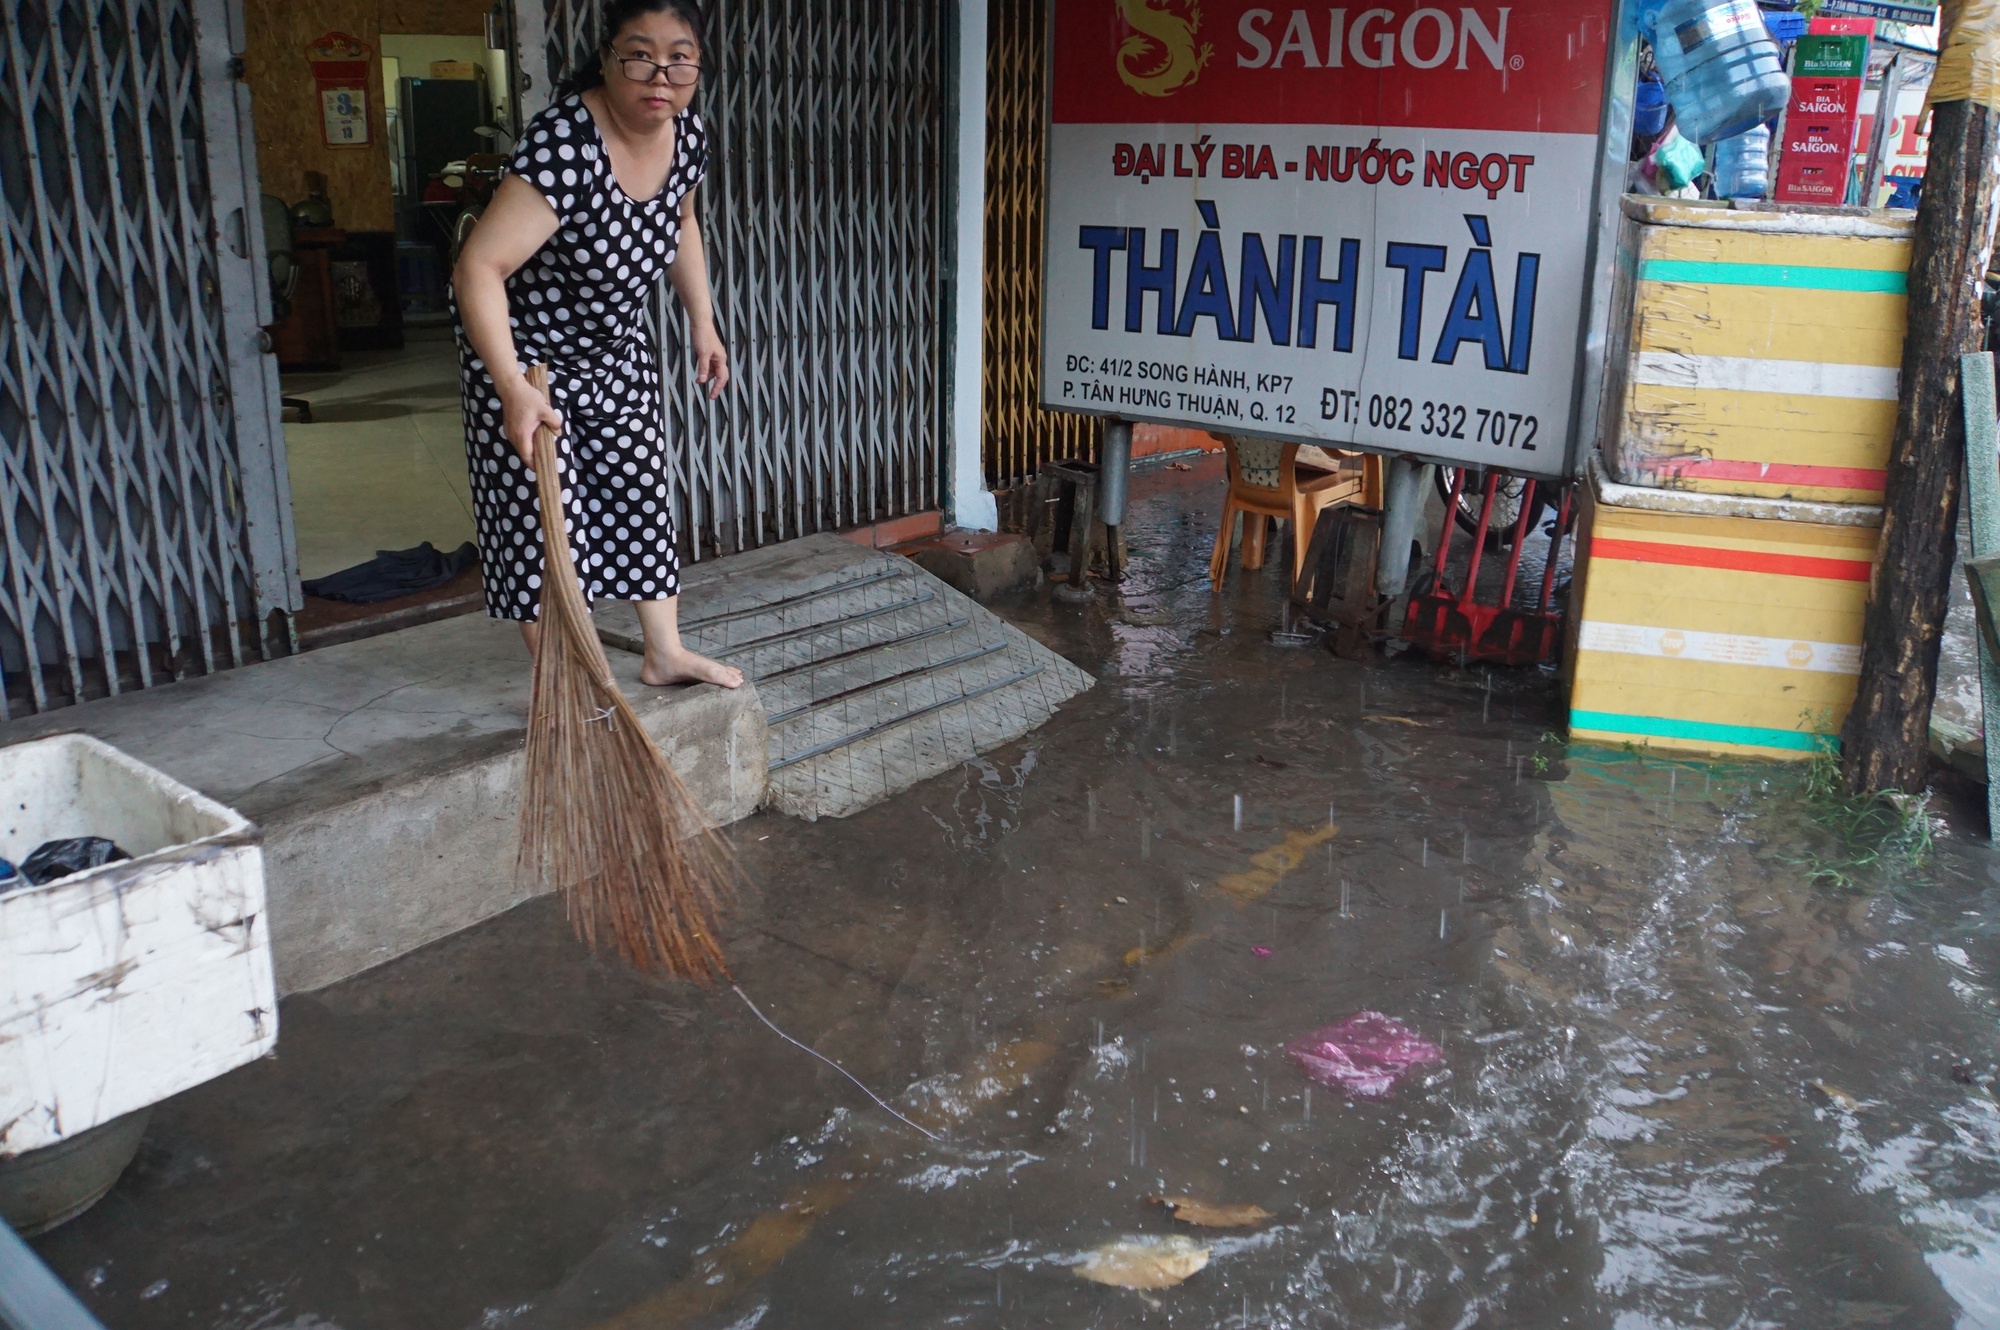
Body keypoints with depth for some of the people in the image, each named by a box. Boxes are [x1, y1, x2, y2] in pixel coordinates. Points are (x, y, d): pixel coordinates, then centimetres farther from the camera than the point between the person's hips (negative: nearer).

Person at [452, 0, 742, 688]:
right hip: (527, 352, -7)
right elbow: (478, 267, -36)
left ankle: (666, 654, 28)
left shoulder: (687, 136, -9)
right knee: (544, 515, -2)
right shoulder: (565, 144, -32)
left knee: (640, 491, 13)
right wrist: (513, 390, -45)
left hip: (617, 348, 7)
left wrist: (703, 325, 13)